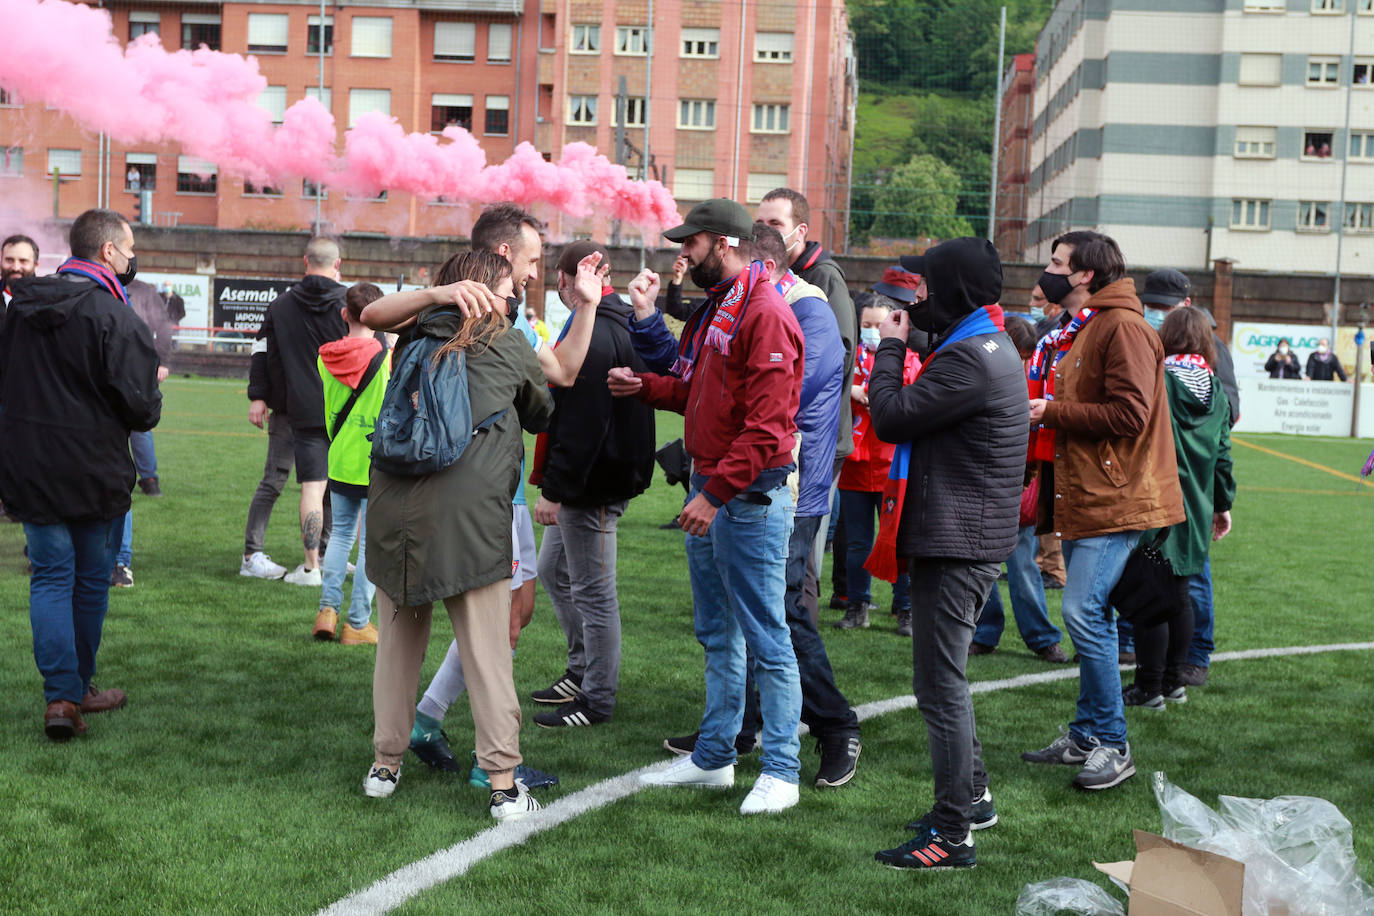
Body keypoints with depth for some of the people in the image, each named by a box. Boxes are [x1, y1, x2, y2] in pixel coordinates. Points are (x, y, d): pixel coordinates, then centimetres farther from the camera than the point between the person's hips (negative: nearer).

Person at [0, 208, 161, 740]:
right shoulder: (114, 317, -16)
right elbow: (141, 409, -16)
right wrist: (152, 394, 5)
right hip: (94, 473, -4)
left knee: (50, 577, 6)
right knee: (92, 580, 12)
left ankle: (60, 695, -5)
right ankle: (80, 688, 24)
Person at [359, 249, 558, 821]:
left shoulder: (414, 336, 12)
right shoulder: (509, 346, 10)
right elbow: (542, 414, 23)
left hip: (394, 508, 3)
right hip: (472, 511, -3)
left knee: (398, 642, 15)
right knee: (487, 653, -1)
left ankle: (385, 764, 22)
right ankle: (503, 784, -1)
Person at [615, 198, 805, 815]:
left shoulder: (765, 315, -16)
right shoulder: (713, 312, 16)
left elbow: (766, 427, -23)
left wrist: (717, 490, -24)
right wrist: (644, 386, 11)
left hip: (749, 497, -10)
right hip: (708, 490, 10)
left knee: (764, 637, -3)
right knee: (715, 633, 17)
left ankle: (781, 771, 5)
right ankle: (714, 757, 27)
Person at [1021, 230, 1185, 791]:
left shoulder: (1122, 326, -12)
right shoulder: (1076, 332, 20)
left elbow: (1128, 414, -21)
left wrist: (1051, 413, -15)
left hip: (1115, 498, -10)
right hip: (1083, 496, 10)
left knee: (1083, 612, -13)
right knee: (1089, 615, 12)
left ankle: (1112, 745, -3)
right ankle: (1086, 737, 19)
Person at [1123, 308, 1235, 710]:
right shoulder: (1215, 392, 5)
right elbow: (1223, 455, 11)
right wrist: (1223, 504, 21)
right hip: (1194, 509, 6)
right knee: (1179, 595, 15)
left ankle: (1149, 688, 3)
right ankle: (1174, 680, 23)